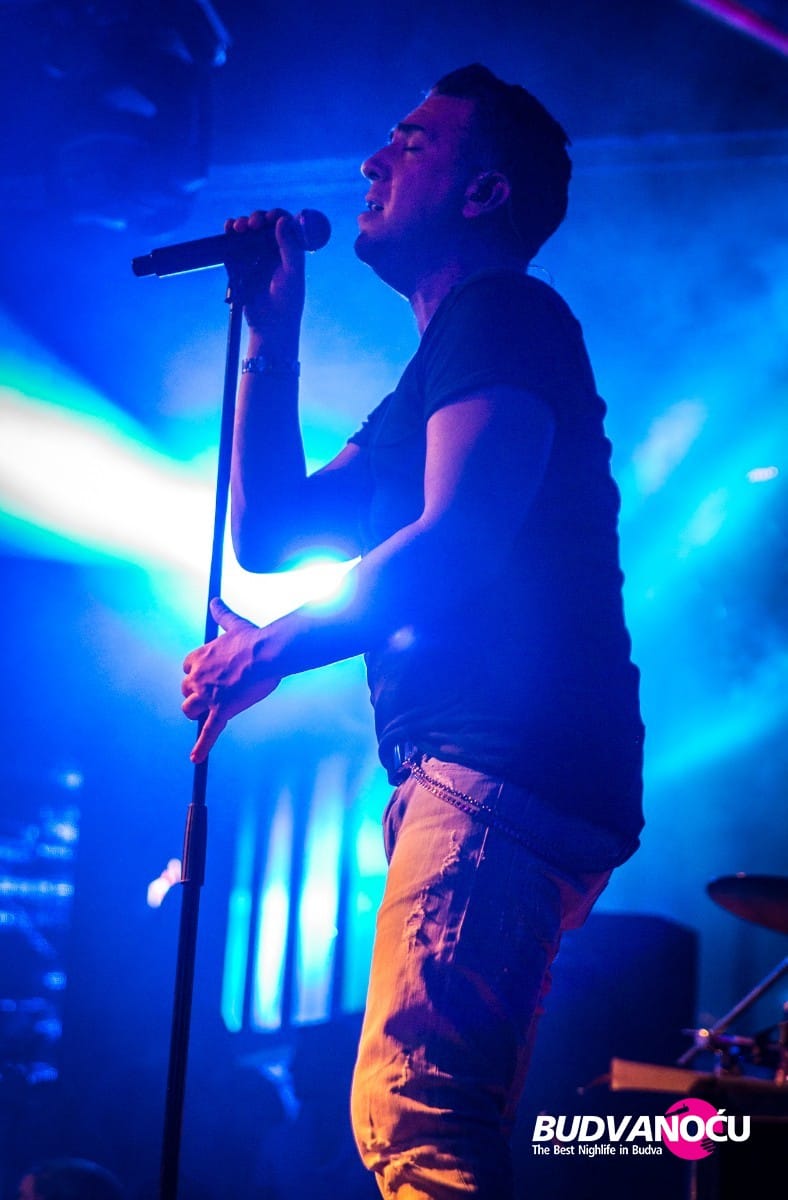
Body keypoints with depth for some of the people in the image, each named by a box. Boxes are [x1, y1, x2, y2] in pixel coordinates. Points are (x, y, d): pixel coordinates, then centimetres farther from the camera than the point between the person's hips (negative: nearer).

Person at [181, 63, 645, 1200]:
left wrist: (272, 649, -9)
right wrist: (273, 334, 23)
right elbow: (269, 531, 26)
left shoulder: (505, 316, -1)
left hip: (506, 769, -11)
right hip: (469, 772, 11)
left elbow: (459, 543, -16)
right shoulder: (433, 378, 29)